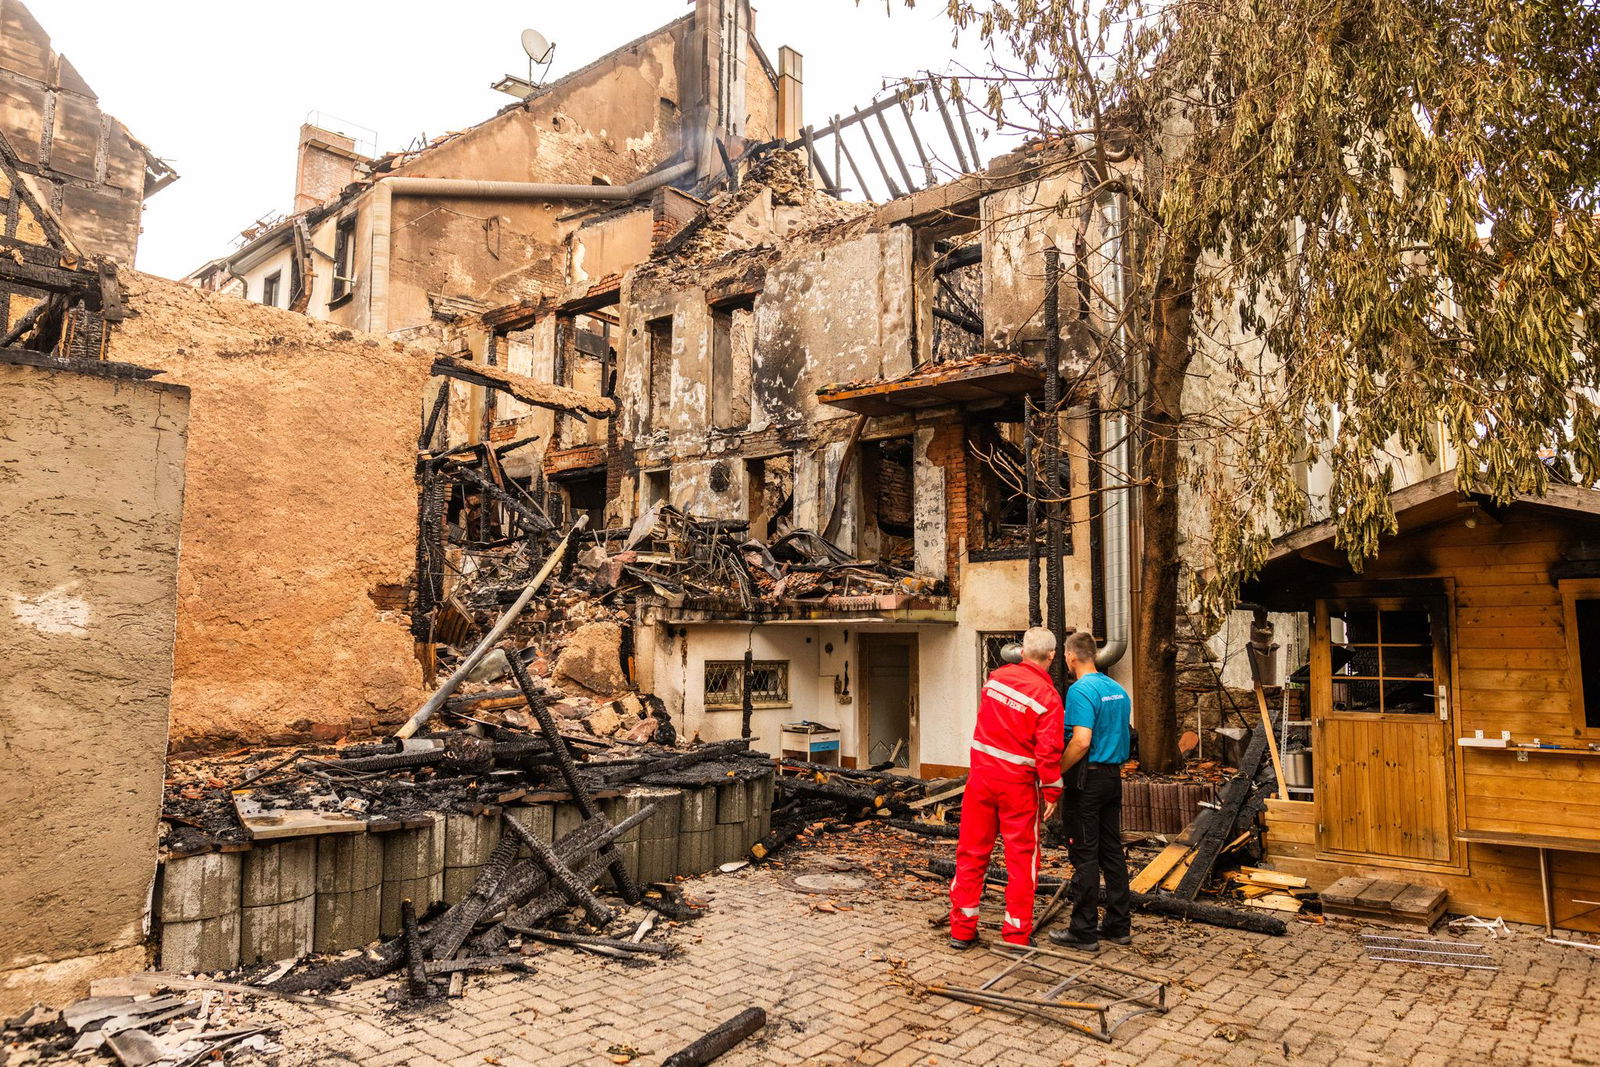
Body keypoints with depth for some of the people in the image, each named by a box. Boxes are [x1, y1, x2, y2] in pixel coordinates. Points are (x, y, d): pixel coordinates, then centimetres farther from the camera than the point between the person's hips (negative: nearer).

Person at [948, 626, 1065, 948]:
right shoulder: (1048, 696, -13)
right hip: (1018, 782, -4)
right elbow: (1048, 750, -16)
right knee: (1021, 856, 10)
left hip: (982, 773, 4)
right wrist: (1052, 792, -5)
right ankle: (1017, 933, 16)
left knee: (971, 850, 11)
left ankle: (961, 930, 19)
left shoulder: (997, 677, 1)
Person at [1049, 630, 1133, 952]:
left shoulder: (1080, 690, -16)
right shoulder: (1118, 690, 11)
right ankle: (1119, 925, 21)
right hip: (1114, 778, 8)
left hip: (1087, 779, -8)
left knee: (1084, 856, -2)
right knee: (1112, 852, 14)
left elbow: (1081, 741, -25)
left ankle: (1084, 932, 5)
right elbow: (1120, 737, 17)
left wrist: (1056, 772, -16)